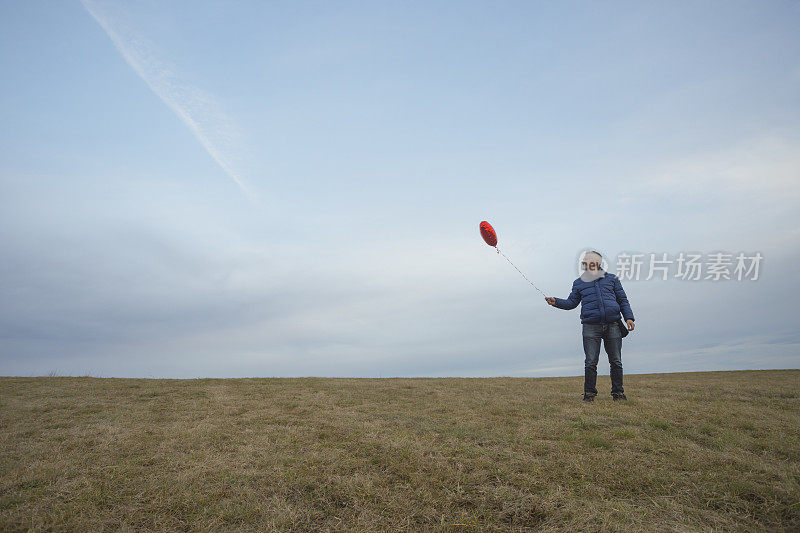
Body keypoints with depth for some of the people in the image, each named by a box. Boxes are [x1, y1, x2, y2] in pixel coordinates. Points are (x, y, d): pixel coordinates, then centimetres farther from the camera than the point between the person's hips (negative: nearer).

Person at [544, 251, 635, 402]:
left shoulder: (612, 279, 14)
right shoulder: (579, 283, 15)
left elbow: (622, 300, 16)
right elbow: (571, 303, 14)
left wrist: (628, 317, 5)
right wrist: (556, 302, -3)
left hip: (613, 325, 1)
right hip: (591, 326, 0)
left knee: (616, 361, 4)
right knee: (591, 362, -4)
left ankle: (618, 392, 17)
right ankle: (589, 393, 7)